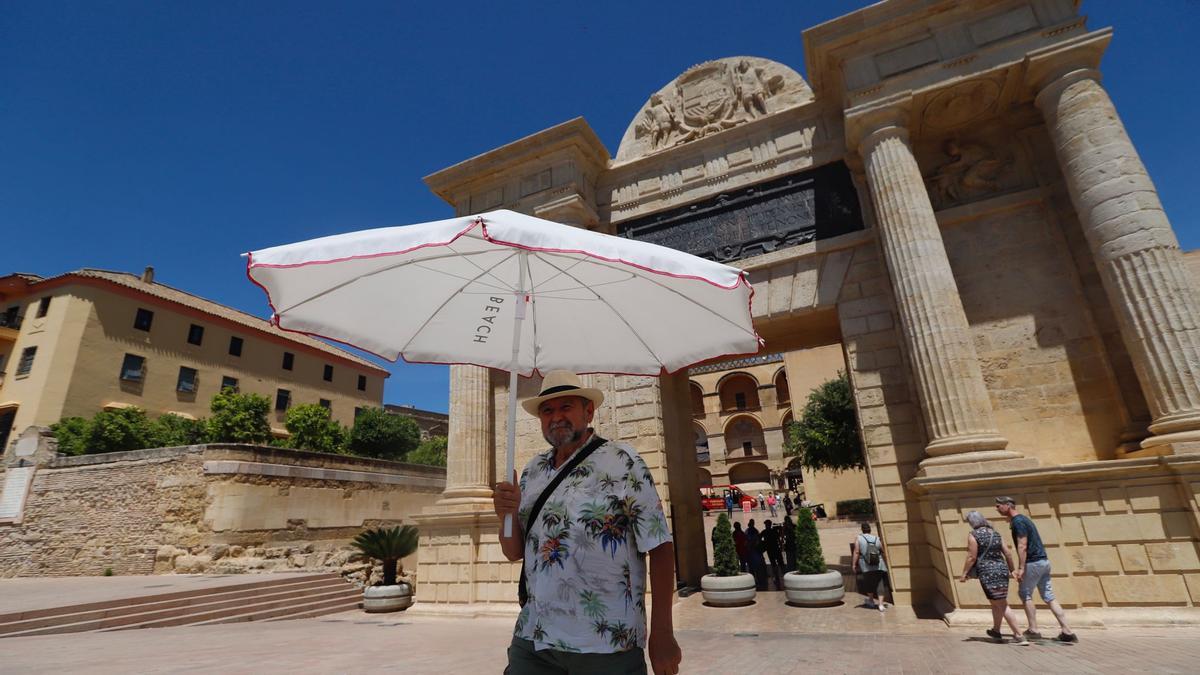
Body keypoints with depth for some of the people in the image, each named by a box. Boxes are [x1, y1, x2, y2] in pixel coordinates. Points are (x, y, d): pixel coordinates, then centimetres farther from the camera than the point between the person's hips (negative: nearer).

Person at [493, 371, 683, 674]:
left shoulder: (621, 462, -10)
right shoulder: (533, 470, 5)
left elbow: (659, 547, -11)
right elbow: (515, 553, 9)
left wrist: (662, 634, -12)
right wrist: (508, 515, -11)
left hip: (606, 644, -4)